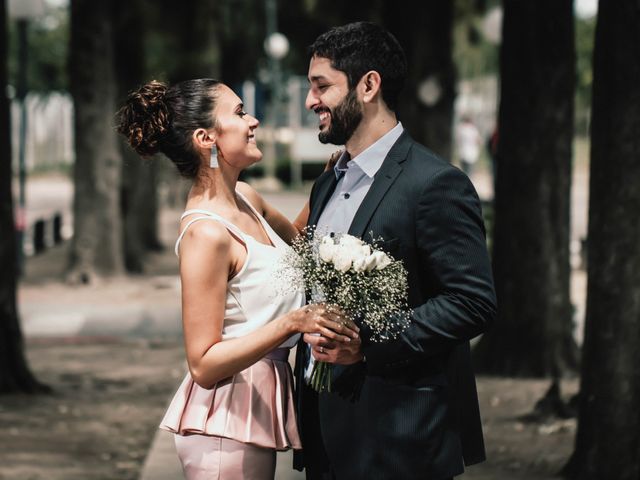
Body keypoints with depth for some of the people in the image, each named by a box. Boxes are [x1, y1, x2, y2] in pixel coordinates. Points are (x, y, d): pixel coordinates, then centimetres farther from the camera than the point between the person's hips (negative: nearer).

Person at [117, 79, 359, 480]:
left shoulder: (245, 198, 5)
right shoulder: (206, 233, -21)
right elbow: (204, 364, -21)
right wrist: (292, 322, -29)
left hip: (259, 406, 9)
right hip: (227, 424, -9)